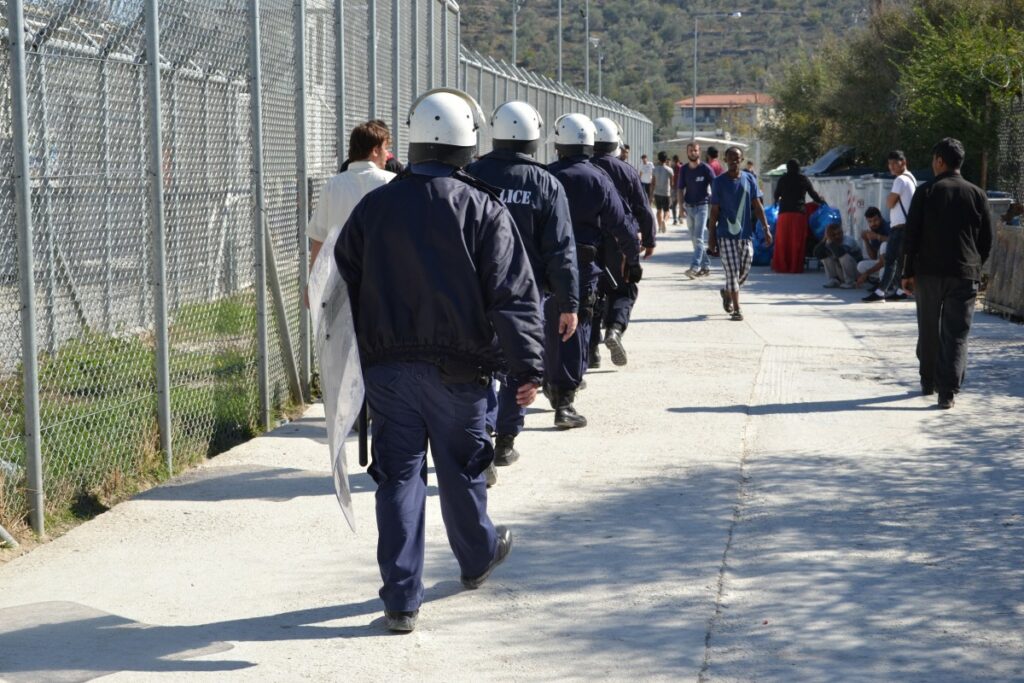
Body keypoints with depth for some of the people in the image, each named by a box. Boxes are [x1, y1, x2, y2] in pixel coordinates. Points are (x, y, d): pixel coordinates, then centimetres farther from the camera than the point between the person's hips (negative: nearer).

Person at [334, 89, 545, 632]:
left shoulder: (374, 206, 3)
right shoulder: (483, 210, -6)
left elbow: (345, 282, 9)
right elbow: (513, 295, -10)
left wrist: (356, 355, 17)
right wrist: (528, 367, -7)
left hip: (386, 364, 2)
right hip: (457, 366, -2)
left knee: (398, 474, 4)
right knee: (461, 468, 16)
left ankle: (401, 596, 2)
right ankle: (477, 556, 41)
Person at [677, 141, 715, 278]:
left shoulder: (706, 169, -5)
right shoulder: (684, 170, 7)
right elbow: (681, 189, 10)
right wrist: (682, 207, 1)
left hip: (702, 206, -5)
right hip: (689, 207, 5)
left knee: (699, 238, -12)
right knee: (695, 239, 9)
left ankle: (695, 267, -19)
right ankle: (706, 266, 19)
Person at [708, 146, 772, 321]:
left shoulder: (749, 179, 5)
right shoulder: (719, 182, -2)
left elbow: (757, 206, 7)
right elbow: (714, 211, 1)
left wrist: (766, 229, 0)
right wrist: (712, 236, -1)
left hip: (746, 234, 3)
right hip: (726, 234, -3)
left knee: (744, 271, 8)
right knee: (732, 271, -6)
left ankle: (726, 292, 36)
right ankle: (736, 309, 1)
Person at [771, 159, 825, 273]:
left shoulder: (783, 179, 5)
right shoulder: (804, 179, 4)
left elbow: (776, 195, 14)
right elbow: (814, 194, 10)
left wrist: (777, 201, 37)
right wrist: (823, 202, 27)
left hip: (784, 212, 0)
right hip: (800, 213, 0)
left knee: (782, 241, 4)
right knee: (797, 242, 2)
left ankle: (781, 266, 3)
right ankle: (796, 267, 2)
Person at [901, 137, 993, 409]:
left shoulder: (926, 192, -3)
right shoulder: (977, 195, 4)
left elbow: (911, 235, -4)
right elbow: (987, 239, 8)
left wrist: (908, 272, 1)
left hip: (928, 273, -1)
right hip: (965, 275, 1)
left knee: (928, 331, 14)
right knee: (956, 335, 0)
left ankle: (928, 382, 26)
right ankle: (947, 391, -9)